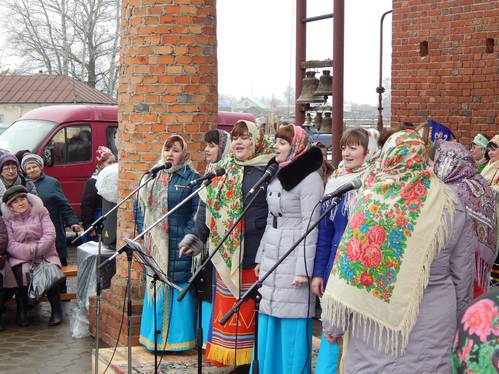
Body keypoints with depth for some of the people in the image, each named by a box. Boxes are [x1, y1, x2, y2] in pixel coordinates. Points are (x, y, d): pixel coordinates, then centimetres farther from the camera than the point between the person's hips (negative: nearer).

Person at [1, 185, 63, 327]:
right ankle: (21, 312, -9)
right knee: (22, 274, -31)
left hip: (45, 254, 0)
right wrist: (30, 251, -21)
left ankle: (56, 309, -8)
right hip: (19, 257, 0)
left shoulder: (40, 211, 3)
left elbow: (50, 235, -6)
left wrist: (37, 250, -19)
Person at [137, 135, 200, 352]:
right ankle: (155, 336, 19)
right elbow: (143, 208, 20)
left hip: (178, 247, -6)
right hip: (155, 247, 6)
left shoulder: (191, 179, -3)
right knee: (155, 289, 10)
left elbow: (198, 212, -9)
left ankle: (179, 338, 5)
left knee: (178, 289, -4)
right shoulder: (153, 179, 14)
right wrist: (145, 235, 11)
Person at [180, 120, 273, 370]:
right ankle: (235, 361, 18)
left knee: (251, 311, -1)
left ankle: (253, 362, 9)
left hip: (254, 256, -6)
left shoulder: (268, 170, -4)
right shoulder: (224, 171, 15)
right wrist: (198, 237, 10)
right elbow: (207, 207, 18)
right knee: (228, 312, 8)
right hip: (227, 255, 6)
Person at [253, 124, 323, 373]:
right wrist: (261, 257, 17)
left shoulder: (309, 179, -10)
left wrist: (303, 269, -19)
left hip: (294, 261, -8)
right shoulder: (277, 176, 15)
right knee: (268, 323, 12)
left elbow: (310, 226, -15)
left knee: (291, 325, -3)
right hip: (272, 259, 8)